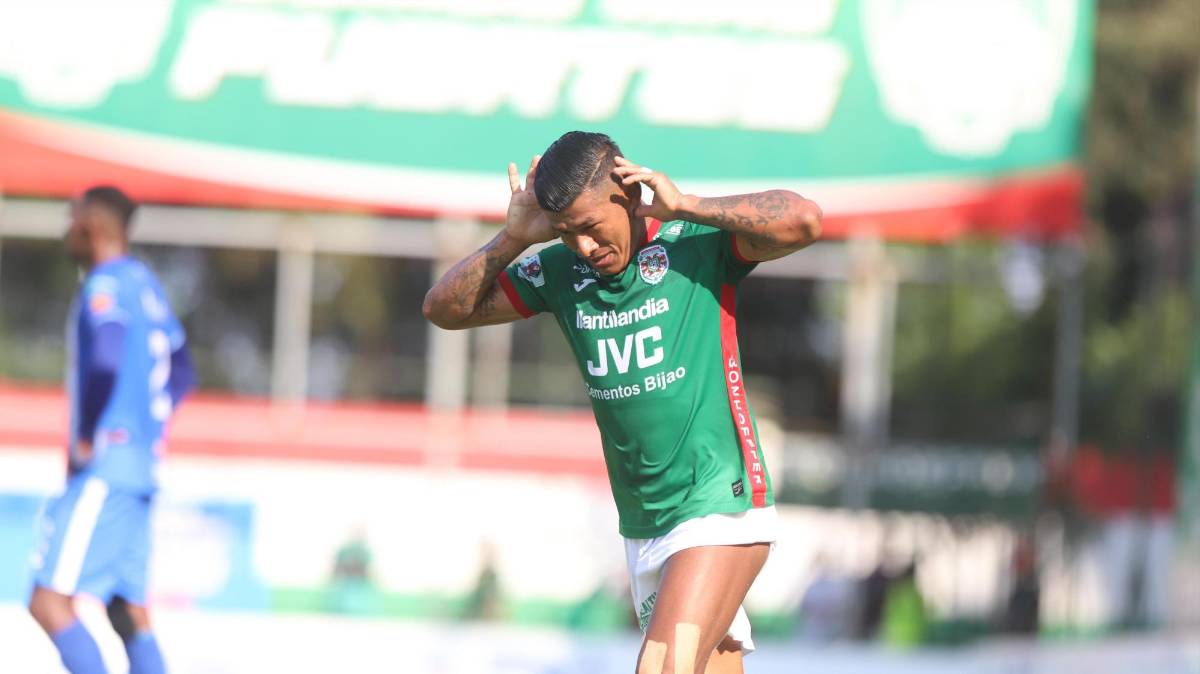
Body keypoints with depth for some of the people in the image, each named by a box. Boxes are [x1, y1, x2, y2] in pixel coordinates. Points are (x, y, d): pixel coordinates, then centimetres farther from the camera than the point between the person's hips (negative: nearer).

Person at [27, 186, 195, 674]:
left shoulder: (105, 285, -11)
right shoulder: (145, 284, 18)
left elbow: (106, 363, -27)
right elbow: (181, 375, 25)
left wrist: (86, 439, -16)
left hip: (105, 467, -10)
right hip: (140, 468, 10)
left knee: (50, 601, -13)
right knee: (130, 612, 9)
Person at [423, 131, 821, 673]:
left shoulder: (697, 243, -8)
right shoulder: (561, 273, 6)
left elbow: (803, 221, -22)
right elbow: (445, 309, 10)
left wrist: (685, 206, -20)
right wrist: (514, 238, -4)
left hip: (718, 508, -6)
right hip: (642, 528, 6)